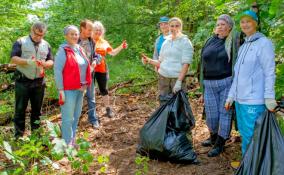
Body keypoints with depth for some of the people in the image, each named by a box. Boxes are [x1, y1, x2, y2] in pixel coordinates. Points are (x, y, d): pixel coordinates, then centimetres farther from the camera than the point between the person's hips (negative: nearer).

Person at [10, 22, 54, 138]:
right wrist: (28, 62, -27)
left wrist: (44, 63, -16)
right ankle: (19, 135, 12)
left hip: (39, 82, 4)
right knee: (20, 109, 3)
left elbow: (51, 62, 7)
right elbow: (13, 58, -11)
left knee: (37, 109, 12)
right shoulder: (21, 42, -4)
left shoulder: (46, 45, 8)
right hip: (22, 81, -3)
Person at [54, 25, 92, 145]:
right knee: (68, 118, -3)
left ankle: (72, 141, 28)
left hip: (80, 89, 8)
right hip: (68, 90, -8)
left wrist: (86, 84, 13)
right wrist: (61, 90, -18)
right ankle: (67, 144, 8)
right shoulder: (63, 51, -10)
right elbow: (57, 71, -14)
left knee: (76, 116, 15)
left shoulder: (79, 49, 12)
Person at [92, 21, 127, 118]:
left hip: (102, 69, 3)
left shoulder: (104, 42, 12)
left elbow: (113, 52, 17)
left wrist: (121, 47, 5)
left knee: (103, 89, 10)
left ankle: (108, 109, 21)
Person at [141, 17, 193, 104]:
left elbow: (186, 64, -10)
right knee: (163, 104, 8)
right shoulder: (166, 42, 14)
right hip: (163, 78, 5)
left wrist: (179, 81, -19)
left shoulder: (185, 42, -2)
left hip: (177, 78, -5)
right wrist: (149, 61, 0)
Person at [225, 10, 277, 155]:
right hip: (240, 99, 7)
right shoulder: (242, 47, 17)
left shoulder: (264, 43, -5)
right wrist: (231, 96, 18)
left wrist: (269, 98, -15)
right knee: (244, 134, 14)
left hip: (254, 101, -7)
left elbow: (269, 72, -10)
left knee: (252, 136, -4)